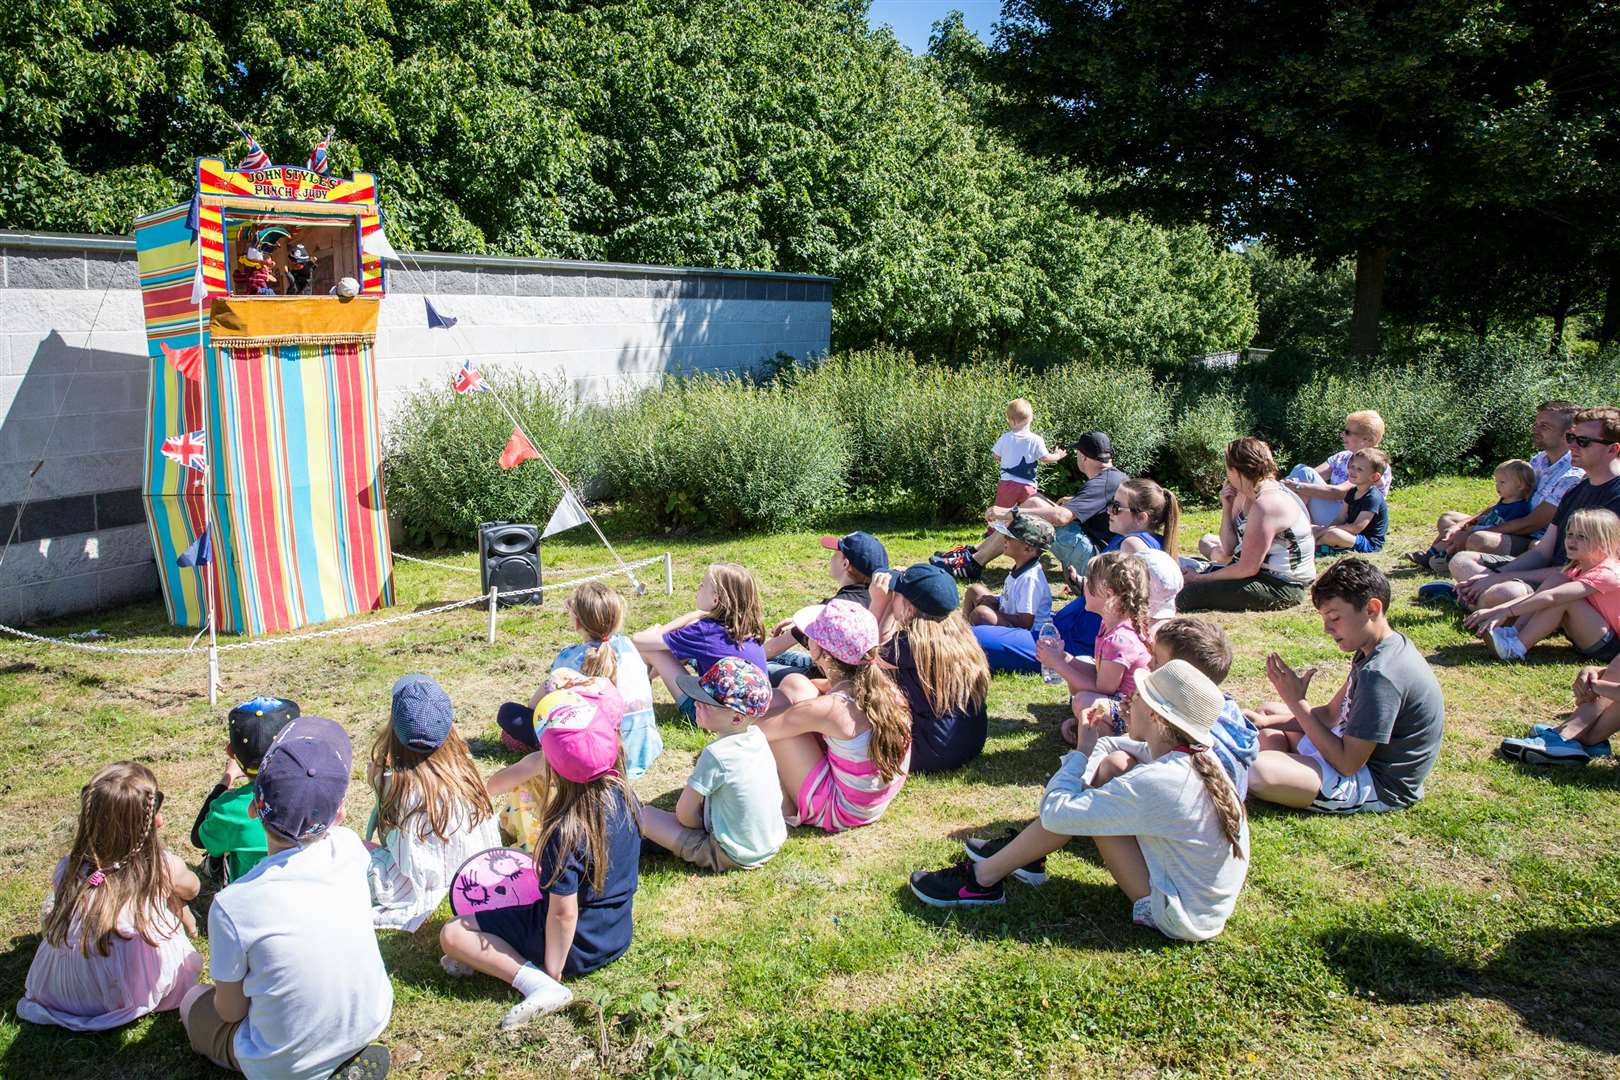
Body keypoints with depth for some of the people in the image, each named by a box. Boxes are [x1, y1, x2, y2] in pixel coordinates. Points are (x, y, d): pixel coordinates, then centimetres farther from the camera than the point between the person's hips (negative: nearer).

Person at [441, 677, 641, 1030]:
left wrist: (552, 976, -15)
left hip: (578, 947, -8)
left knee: (452, 934, -1)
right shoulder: (623, 794, -11)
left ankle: (537, 983, -14)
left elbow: (564, 913, -26)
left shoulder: (565, 832, -32)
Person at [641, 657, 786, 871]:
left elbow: (684, 815, -17)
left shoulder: (717, 754, -25)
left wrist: (702, 826, 5)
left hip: (732, 857, -8)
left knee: (645, 815, -5)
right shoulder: (757, 735, -4)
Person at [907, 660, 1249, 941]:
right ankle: (1017, 850, 17)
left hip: (1180, 917, -8)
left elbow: (1055, 812, -26)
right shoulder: (1201, 756, -5)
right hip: (1210, 904, 8)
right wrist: (1095, 743, 0)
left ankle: (983, 878, -2)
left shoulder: (1157, 782, -31)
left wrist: (1083, 751, -11)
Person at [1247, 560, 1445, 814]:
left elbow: (1348, 764, -25)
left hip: (1380, 786, -11)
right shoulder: (1374, 652, 5)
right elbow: (1332, 713, 13)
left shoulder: (1381, 675, -28)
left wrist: (1297, 702, -21)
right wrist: (1268, 720, -1)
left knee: (1256, 772, -32)